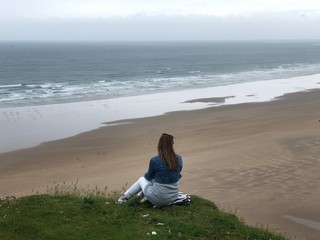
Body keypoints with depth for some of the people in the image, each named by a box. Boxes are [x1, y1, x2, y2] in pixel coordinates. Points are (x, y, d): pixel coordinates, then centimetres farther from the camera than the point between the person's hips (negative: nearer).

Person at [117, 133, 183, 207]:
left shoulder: (154, 161, -19)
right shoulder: (179, 159, -7)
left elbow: (148, 176, 0)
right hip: (173, 197, 4)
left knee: (142, 179, 25)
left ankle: (125, 197, 40)